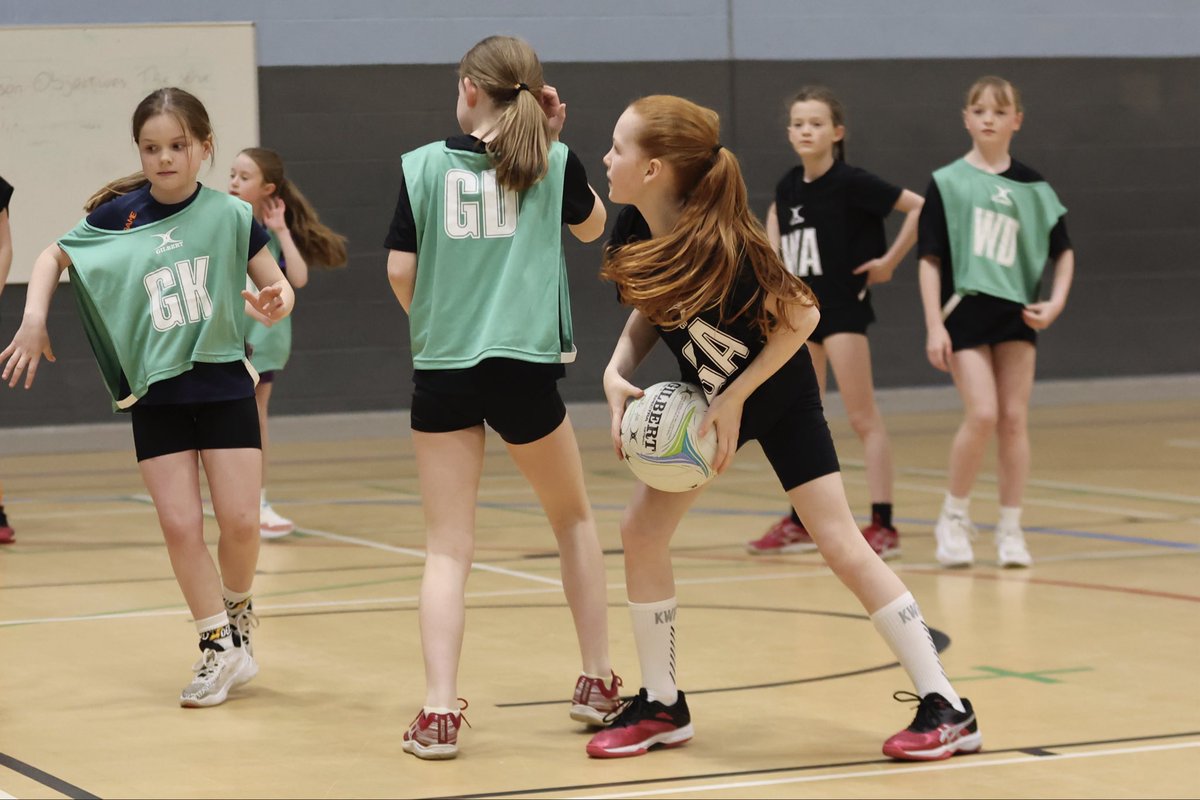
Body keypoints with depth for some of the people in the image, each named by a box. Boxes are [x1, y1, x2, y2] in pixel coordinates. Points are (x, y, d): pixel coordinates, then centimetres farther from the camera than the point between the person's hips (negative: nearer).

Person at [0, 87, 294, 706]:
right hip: (154, 393, 1)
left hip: (223, 383, -1)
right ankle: (220, 647, 10)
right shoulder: (120, 214, -2)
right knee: (179, 526, -3)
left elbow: (278, 287, 1)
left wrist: (275, 302, -22)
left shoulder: (230, 215, -6)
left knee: (239, 521, -3)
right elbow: (53, 257, 11)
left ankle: (236, 607, 27)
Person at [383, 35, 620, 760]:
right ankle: (599, 684, 26)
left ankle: (440, 713, -10)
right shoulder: (553, 161, 2)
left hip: (442, 370, 0)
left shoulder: (424, 165, 0)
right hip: (526, 368, 0)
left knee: (448, 549, 3)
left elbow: (400, 272, -2)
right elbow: (592, 226, 21)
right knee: (574, 517, 22)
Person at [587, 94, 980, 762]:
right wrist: (617, 373, -14)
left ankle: (947, 710, -5)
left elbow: (801, 318, -22)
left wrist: (735, 399, -22)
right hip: (705, 395, 7)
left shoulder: (721, 248, -34)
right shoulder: (635, 234, -14)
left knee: (842, 545, -10)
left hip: (780, 394, -7)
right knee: (642, 530, 1)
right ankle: (663, 707, 16)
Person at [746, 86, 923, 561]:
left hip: (843, 307, -7)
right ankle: (800, 524, 20)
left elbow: (920, 207, -17)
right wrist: (774, 261, 14)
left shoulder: (851, 183, -14)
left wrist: (889, 262, -13)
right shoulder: (788, 186, 5)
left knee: (863, 417, -6)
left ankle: (883, 526, -4)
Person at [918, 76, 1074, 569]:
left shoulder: (1032, 187, 6)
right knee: (982, 414, -13)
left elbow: (1063, 251, 14)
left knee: (1014, 419, 1)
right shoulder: (947, 183, 0)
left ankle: (1010, 529, 11)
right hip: (965, 309, -3)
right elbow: (930, 258, -2)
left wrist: (1055, 304, -1)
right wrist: (934, 325, -8)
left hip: (1017, 314, 3)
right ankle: (954, 518, 5)